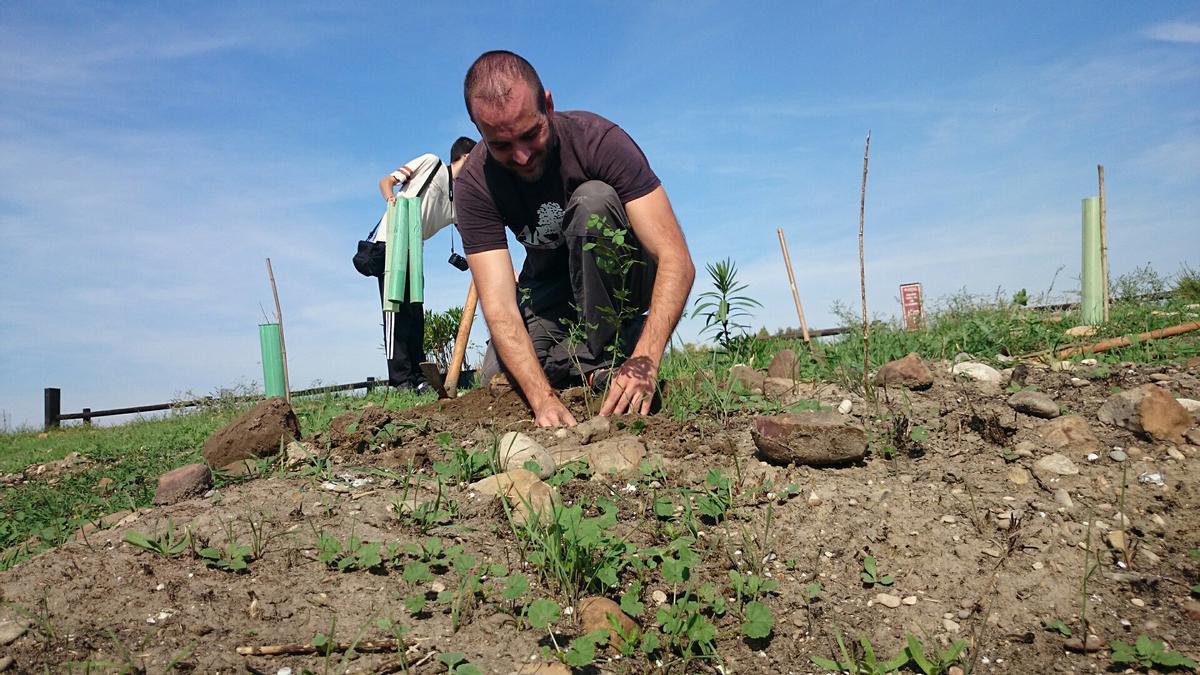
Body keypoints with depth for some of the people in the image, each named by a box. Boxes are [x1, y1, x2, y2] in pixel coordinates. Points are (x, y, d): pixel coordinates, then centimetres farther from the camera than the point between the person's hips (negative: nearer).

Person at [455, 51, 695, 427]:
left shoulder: (598, 140, -29)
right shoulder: (475, 184, -22)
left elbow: (677, 260, -35)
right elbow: (499, 307, -29)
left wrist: (645, 360, -48)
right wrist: (543, 399, -44)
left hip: (623, 279, -2)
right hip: (551, 287, 2)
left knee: (592, 200, -32)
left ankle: (602, 359, -21)